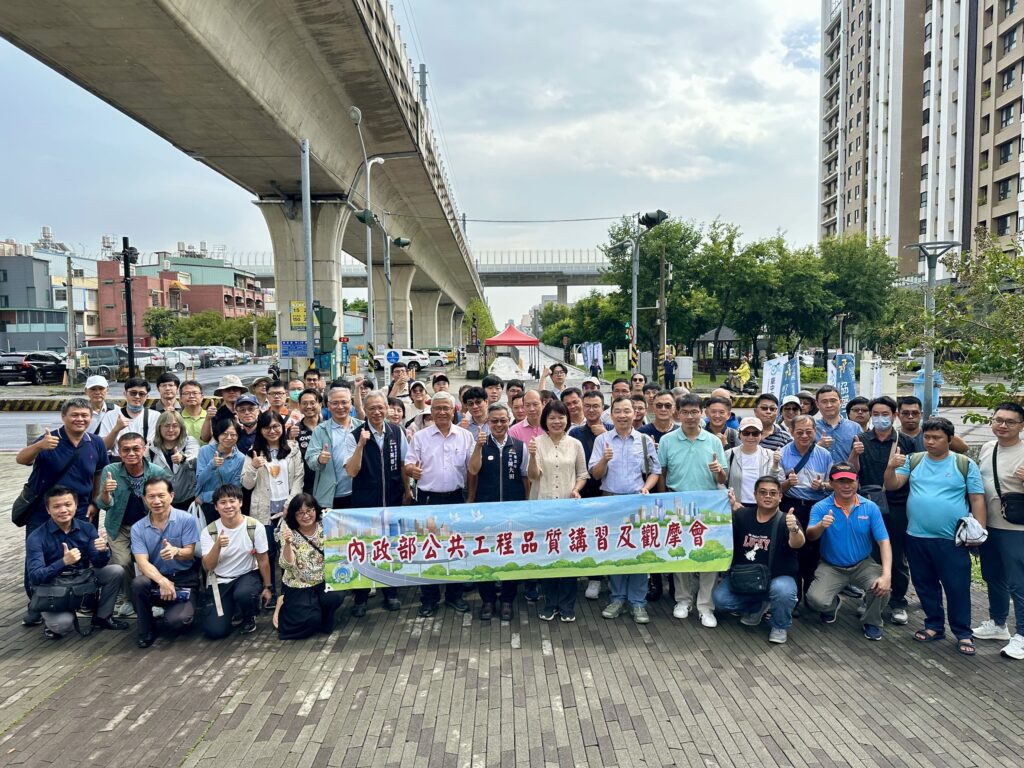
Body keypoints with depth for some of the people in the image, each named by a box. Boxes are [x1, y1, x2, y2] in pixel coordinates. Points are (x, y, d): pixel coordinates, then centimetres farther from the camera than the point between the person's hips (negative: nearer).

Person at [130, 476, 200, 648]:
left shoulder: (187, 519, -8)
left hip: (184, 580, -2)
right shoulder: (138, 528, -2)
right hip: (156, 579, 2)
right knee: (138, 583, -33)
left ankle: (183, 609, 14)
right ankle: (146, 629, -8)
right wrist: (162, 581, -31)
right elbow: (142, 562, -12)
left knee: (176, 621, -26)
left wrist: (176, 551, -33)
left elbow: (190, 553, -8)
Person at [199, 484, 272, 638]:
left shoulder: (255, 527, -12)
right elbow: (208, 566, -13)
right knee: (215, 631, -13)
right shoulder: (208, 532, -9)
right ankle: (231, 607, 22)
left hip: (247, 575, -1)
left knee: (243, 594, -38)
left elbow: (263, 560, -2)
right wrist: (217, 546, -31)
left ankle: (249, 618, -1)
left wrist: (267, 587, 3)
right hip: (219, 581, 1)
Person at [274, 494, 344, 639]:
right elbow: (287, 565, -21)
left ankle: (324, 619, 8)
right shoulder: (289, 532, -12)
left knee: (336, 597, -26)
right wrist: (287, 543, -36)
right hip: (298, 587, -2)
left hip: (323, 582, 2)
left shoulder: (325, 526, -7)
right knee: (311, 620, -17)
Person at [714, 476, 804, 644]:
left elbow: (797, 544, -32)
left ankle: (780, 627, -3)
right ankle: (758, 606, 14)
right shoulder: (742, 515, -2)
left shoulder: (786, 520, -13)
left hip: (778, 577, -3)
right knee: (719, 597, -15)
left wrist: (794, 529, -56)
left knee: (782, 590, -35)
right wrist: (729, 507, -24)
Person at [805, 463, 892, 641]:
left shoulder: (870, 507, -7)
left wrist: (887, 574, -24)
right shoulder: (821, 507, -11)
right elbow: (810, 536, -24)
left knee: (881, 588, -28)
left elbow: (884, 541, -11)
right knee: (816, 600, -23)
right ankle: (832, 605, 18)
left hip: (863, 565, 1)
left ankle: (871, 622, 7)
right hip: (831, 567, -1)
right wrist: (821, 526, -48)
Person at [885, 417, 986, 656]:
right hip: (917, 537, 3)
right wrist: (891, 467, -21)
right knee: (925, 585, 14)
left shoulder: (965, 465, -1)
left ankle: (964, 634, 17)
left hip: (953, 540, -3)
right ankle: (934, 626, 29)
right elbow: (892, 486, -2)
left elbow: (977, 499, 0)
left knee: (957, 587, 3)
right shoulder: (913, 461, 5)